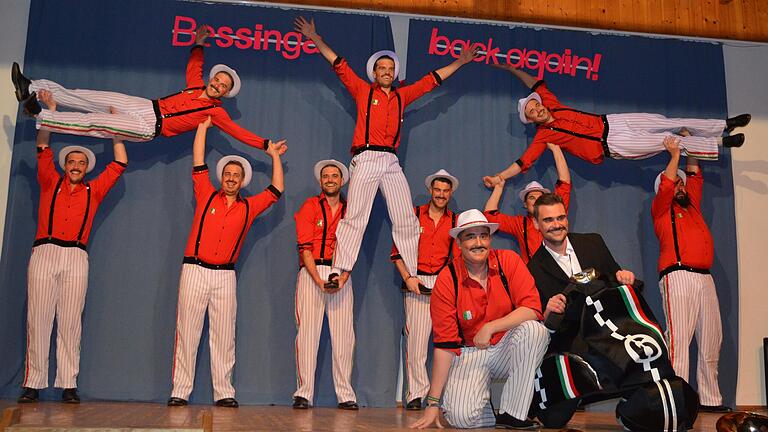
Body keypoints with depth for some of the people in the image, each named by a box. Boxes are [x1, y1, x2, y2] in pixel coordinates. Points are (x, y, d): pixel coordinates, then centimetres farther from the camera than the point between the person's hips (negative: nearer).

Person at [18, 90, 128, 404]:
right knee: (38, 319, -4)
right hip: (45, 252, 0)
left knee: (70, 323, -3)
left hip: (76, 258, 0)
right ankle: (33, 383, -3)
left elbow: (119, 163, 19)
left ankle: (68, 384, -3)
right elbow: (43, 149, 15)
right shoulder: (50, 183, 18)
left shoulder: (93, 191, 18)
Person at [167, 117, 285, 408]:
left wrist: (275, 157, 23)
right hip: (195, 271, -1)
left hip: (225, 276, 2)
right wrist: (203, 127, 17)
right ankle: (179, 392, 1)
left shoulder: (249, 207, 12)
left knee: (224, 337, 1)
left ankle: (224, 393, 4)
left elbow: (276, 190, 17)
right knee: (187, 333, -2)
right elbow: (198, 164, 10)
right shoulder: (206, 196, 8)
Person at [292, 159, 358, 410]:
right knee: (307, 332, -7)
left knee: (343, 334, -3)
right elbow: (305, 247, 0)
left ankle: (346, 395, 1)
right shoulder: (310, 206, 9)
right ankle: (304, 394, -4)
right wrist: (318, 279, -12)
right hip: (311, 272, -2)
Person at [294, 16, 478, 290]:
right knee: (355, 217, -11)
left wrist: (459, 62, 35)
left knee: (406, 221, 0)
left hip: (392, 162, 4)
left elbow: (431, 80, 29)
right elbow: (338, 64, 12)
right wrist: (315, 38, 9)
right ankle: (340, 271, -13)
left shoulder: (402, 95, 21)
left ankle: (413, 275, 3)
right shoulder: (363, 90, 13)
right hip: (366, 159, -4)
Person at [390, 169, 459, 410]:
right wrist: (407, 278, -4)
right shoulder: (414, 215, 10)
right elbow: (397, 252, 8)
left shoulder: (455, 221, 15)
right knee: (415, 339, -6)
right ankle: (416, 395, 1)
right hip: (417, 283, -1)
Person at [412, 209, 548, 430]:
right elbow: (444, 345, -10)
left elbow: (532, 309, -17)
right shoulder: (446, 280, -11)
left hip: (509, 347, 2)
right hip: (470, 353, -2)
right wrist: (433, 403, -12)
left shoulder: (509, 261, -8)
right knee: (461, 417, -26)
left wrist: (490, 328, -26)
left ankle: (513, 414, -20)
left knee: (533, 329, -31)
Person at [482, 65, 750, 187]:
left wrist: (510, 68, 13)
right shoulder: (544, 135, -12)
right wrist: (499, 177, -28)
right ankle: (719, 143, 2)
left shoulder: (551, 104, 3)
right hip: (612, 145, -6)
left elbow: (535, 83, 14)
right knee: (669, 141, -9)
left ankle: (725, 126, 12)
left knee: (668, 123, 1)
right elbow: (524, 161, -19)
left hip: (611, 122, 6)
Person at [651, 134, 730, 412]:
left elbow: (694, 175, 32)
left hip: (705, 277, 7)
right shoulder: (661, 208, 9)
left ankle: (710, 399, 10)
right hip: (678, 276, -7)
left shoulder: (692, 204, 26)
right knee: (679, 339, -14)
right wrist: (674, 155, 5)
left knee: (710, 342, 5)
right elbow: (666, 185, -5)